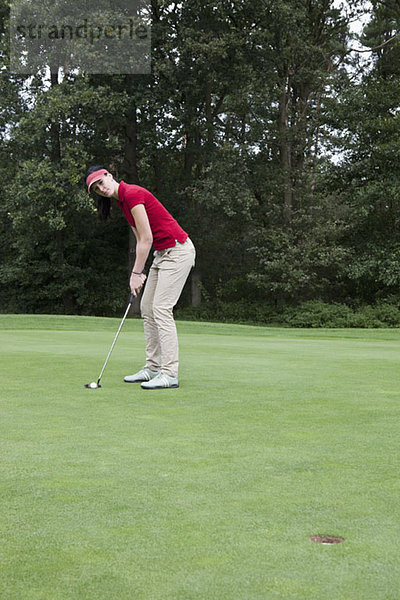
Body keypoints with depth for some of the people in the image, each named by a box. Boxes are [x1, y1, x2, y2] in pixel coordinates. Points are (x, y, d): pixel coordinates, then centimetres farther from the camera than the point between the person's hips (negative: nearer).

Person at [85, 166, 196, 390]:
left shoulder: (132, 194, -17)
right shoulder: (122, 200, 12)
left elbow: (146, 239, -17)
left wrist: (136, 273, -13)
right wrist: (140, 271, 5)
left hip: (178, 250, -10)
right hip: (163, 252, 10)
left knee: (161, 308, -14)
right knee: (147, 307, 10)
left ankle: (170, 374, -13)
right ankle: (153, 368, 15)